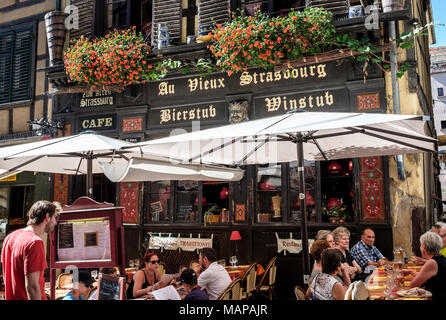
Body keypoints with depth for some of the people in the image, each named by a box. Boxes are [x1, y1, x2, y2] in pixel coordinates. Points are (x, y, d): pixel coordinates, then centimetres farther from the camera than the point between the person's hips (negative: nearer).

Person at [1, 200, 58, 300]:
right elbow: (32, 286, -25)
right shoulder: (35, 243, -21)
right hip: (25, 297, -9)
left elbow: (5, 278, 15)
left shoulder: (10, 237, 6)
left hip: (11, 297, 9)